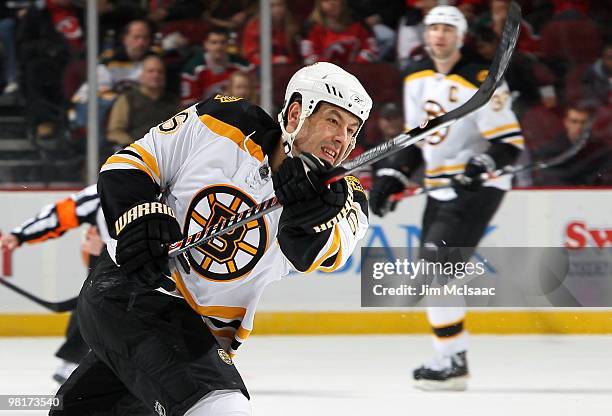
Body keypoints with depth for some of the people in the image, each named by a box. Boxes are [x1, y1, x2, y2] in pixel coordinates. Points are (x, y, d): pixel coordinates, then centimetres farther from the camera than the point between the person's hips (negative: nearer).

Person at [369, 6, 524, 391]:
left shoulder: (480, 82, -17)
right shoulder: (417, 80, 9)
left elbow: (511, 143, -18)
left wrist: (484, 164, -36)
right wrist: (391, 177, 9)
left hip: (477, 187, -9)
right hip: (441, 188, 9)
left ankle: (453, 364, -13)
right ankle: (453, 357, 19)